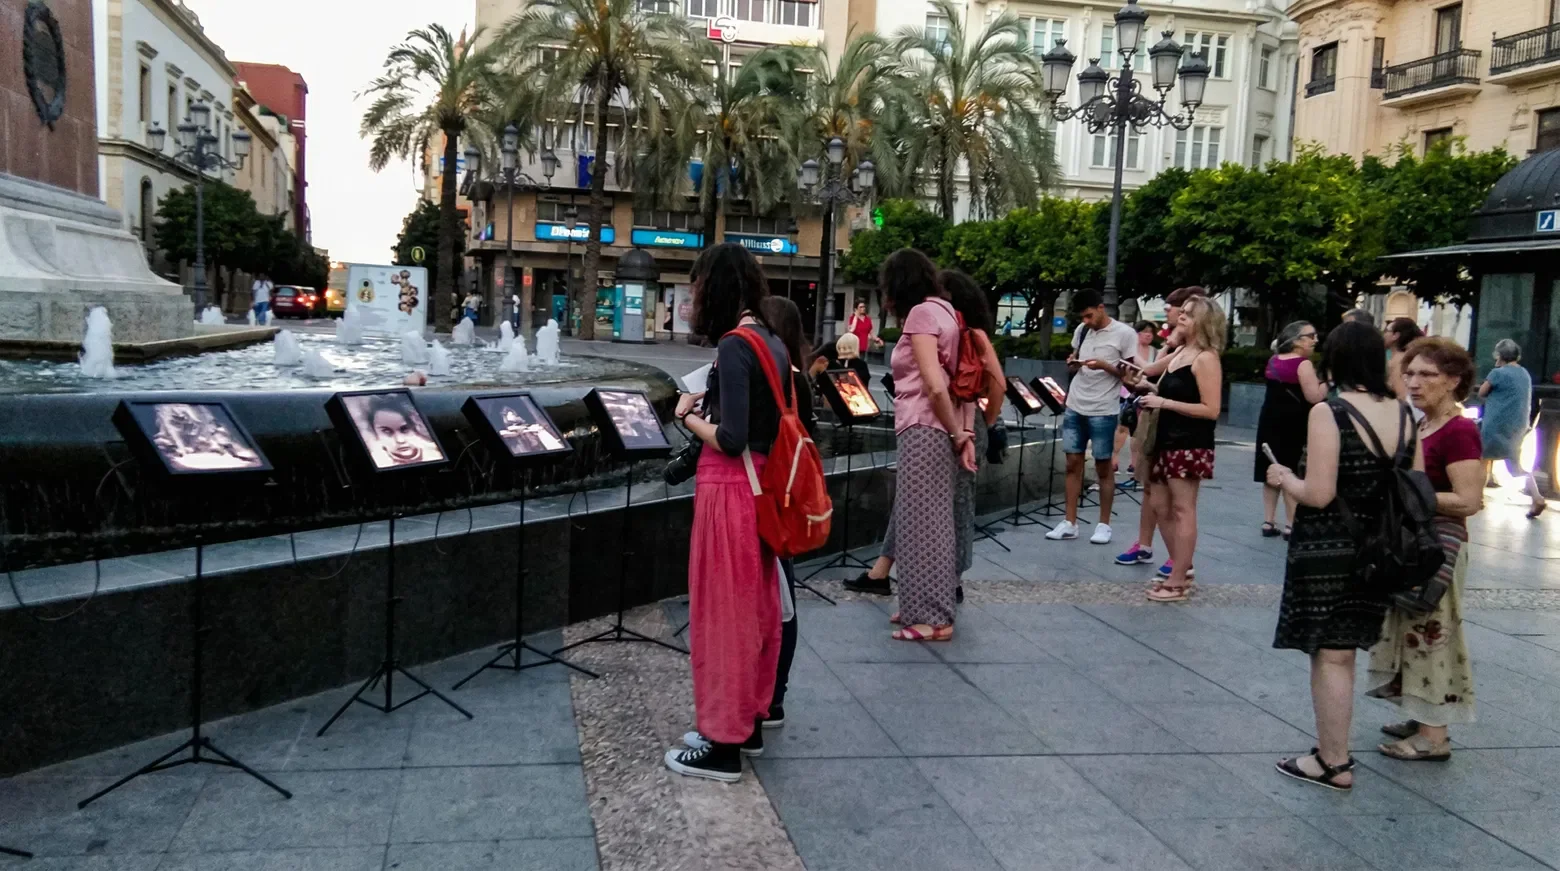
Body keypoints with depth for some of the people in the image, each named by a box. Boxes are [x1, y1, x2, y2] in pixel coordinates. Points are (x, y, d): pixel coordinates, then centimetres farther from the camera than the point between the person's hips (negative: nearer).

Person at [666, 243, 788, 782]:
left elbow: (730, 440, -23)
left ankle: (724, 744, 10)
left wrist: (689, 417, -6)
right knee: (756, 606, 17)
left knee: (723, 611, 0)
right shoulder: (773, 343, 9)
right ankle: (751, 722, 29)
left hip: (730, 488, -9)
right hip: (764, 484, 9)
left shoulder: (734, 346, -18)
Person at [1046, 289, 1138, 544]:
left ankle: (1104, 524, 13)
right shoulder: (1082, 330, 9)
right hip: (1074, 407, 5)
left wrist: (1104, 365, -20)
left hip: (1103, 411, -5)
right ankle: (1070, 523, 12)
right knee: (1073, 464, 6)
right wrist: (1072, 363, -3)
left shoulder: (1125, 334, -8)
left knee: (1104, 468, 4)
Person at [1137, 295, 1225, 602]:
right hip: (1168, 441, 9)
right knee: (1160, 507, 12)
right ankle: (1181, 571, 23)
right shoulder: (1179, 353, 13)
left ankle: (1178, 583, 1)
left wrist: (1164, 403, -19)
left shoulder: (1206, 359, -12)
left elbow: (1211, 410, -18)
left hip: (1191, 446, -9)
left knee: (1182, 510, -4)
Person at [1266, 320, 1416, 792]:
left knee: (1330, 656, 4)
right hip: (1377, 552, 6)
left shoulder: (1328, 412, -16)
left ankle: (1334, 763, 13)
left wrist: (1285, 479, -1)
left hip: (1326, 552, -6)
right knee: (1340, 654, 17)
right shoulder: (1403, 412, 2)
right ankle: (1332, 751, 27)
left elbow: (1319, 494, -20)